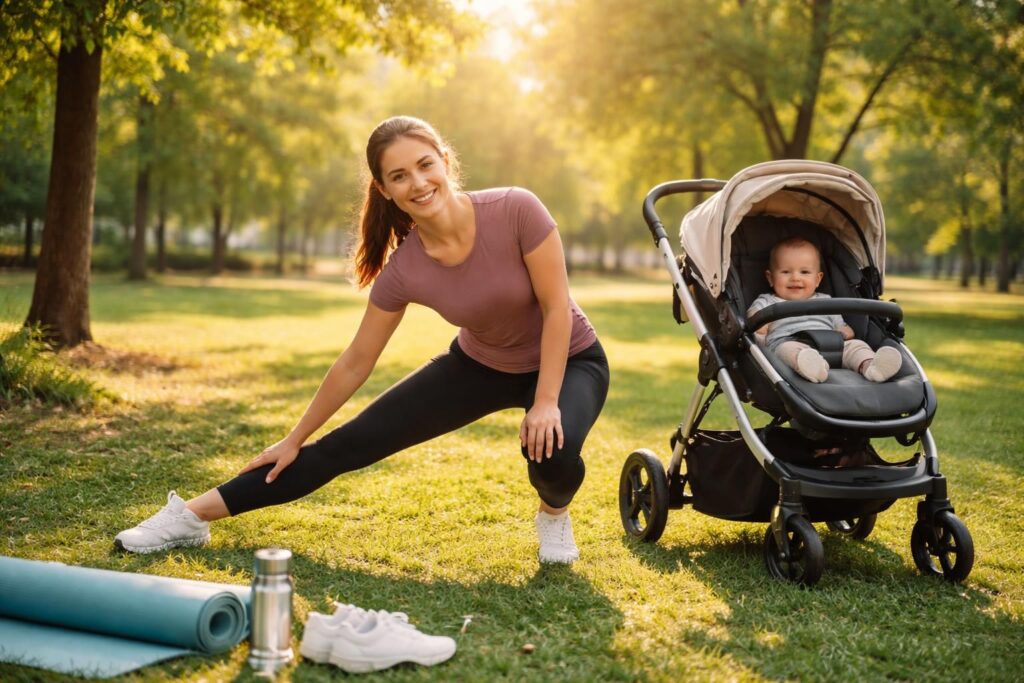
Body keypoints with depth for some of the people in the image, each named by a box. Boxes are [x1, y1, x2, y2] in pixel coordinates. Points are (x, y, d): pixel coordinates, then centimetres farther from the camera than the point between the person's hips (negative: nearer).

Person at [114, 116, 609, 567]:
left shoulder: (515, 210, -31)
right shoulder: (404, 270, -21)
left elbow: (557, 307, -22)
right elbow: (354, 365, -9)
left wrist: (545, 402, -26)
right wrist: (294, 440, -3)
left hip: (567, 361, -2)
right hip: (479, 366, 2)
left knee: (552, 449, -36)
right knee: (351, 444, -3)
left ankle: (554, 513, 2)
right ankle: (192, 516, 4)